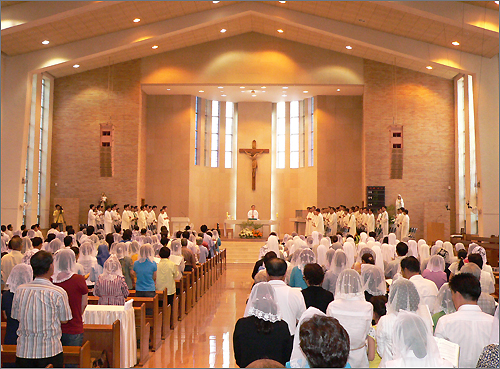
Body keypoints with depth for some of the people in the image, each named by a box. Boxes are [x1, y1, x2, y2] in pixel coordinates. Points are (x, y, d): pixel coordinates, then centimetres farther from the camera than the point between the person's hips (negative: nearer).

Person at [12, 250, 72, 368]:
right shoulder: (59, 293, -15)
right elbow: (64, 320, -4)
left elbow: (16, 316, 7)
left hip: (24, 350, 3)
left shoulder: (20, 290, -4)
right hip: (50, 351, -3)